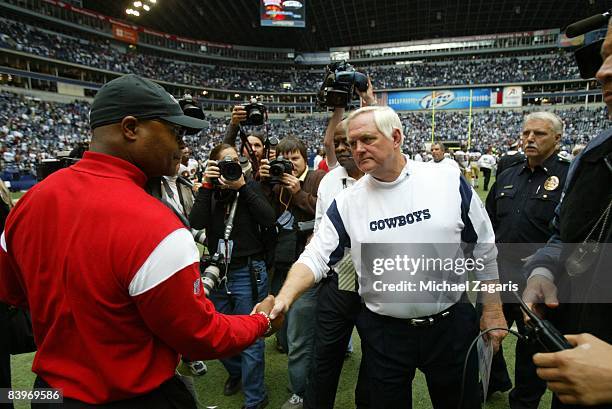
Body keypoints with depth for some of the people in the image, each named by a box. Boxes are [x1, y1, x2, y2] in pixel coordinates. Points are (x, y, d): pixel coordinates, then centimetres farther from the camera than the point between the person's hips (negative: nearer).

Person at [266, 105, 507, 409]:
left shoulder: (449, 180, -8)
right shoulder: (347, 202, -7)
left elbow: (484, 250, 0)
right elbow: (315, 258, -8)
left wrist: (492, 311, 3)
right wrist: (284, 298, -25)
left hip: (451, 324, 1)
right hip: (383, 332, 0)